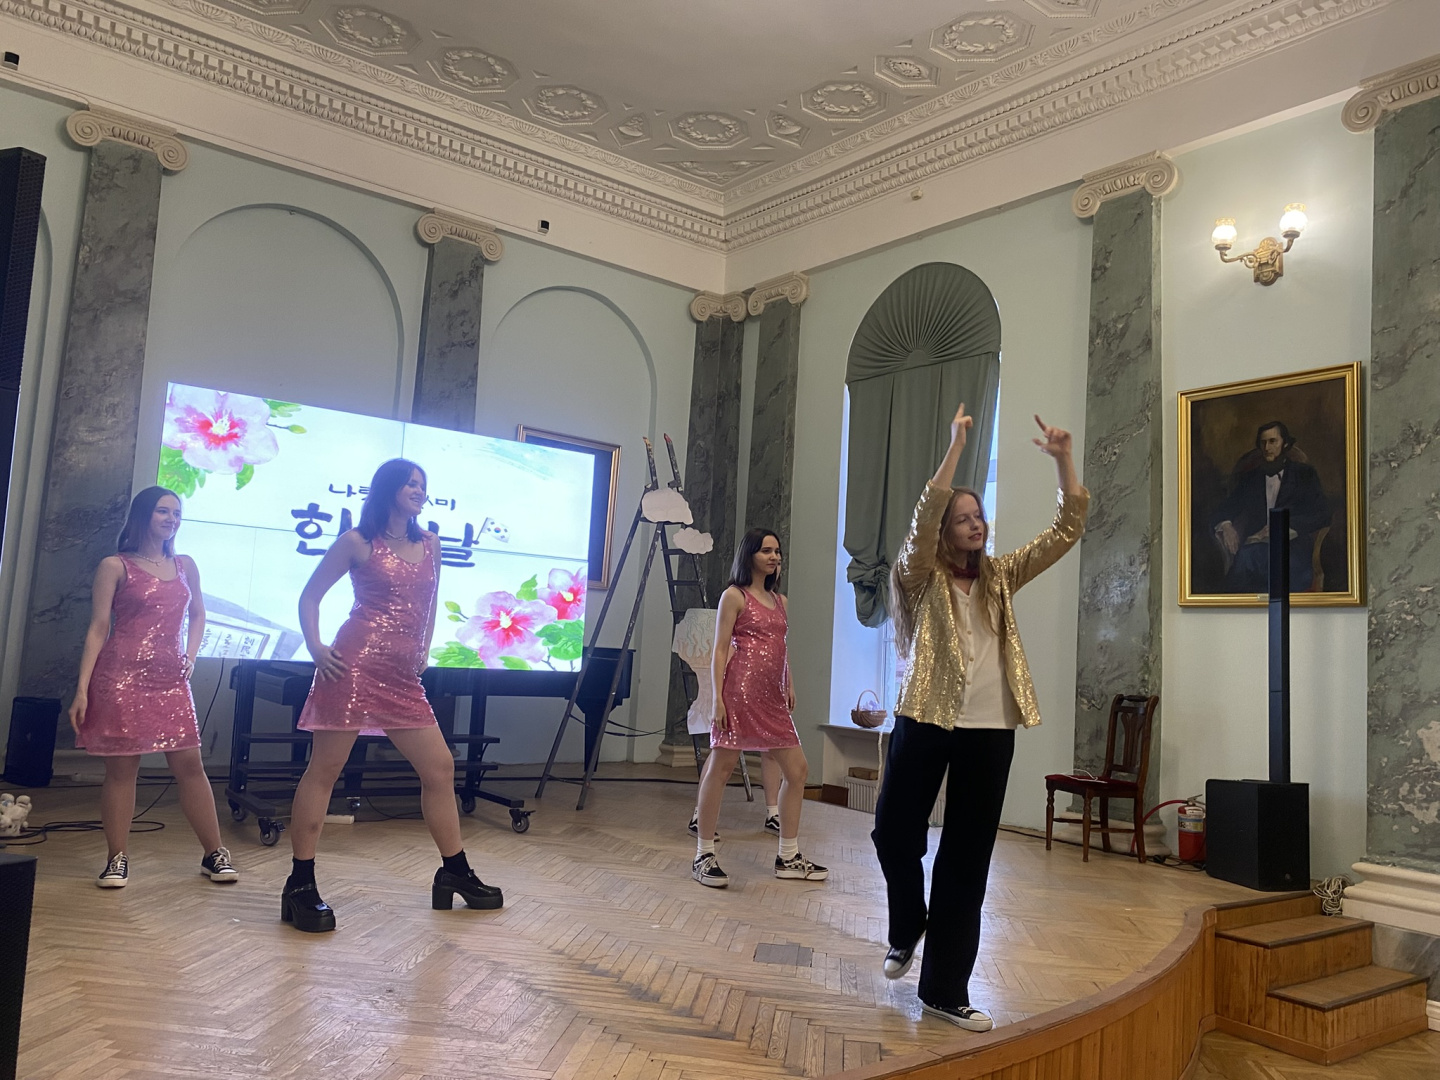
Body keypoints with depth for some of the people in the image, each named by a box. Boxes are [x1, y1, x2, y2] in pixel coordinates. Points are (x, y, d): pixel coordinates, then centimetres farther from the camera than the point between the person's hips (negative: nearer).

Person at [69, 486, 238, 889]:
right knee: (121, 768, 1)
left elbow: (197, 615, 25)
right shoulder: (115, 566, 0)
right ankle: (118, 859, 14)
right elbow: (98, 628, -3)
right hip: (121, 678, -3)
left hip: (170, 679, 4)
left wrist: (191, 655, 8)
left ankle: (214, 854, 9)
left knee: (190, 765, 2)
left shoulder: (185, 565, 13)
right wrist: (82, 689, -9)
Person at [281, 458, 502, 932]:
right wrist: (315, 647, -8)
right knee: (325, 768, -2)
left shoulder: (429, 545, 14)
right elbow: (310, 596, 5)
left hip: (404, 677, 6)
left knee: (440, 768, 6)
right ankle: (300, 885, 7)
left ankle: (455, 873, 18)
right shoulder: (358, 542, 1)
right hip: (357, 662, -6)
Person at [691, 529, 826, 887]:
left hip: (773, 698, 8)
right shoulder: (734, 596, -1)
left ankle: (788, 857, 17)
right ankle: (703, 855, 7)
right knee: (720, 769, -2)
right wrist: (718, 697, -13)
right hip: (741, 692, -8)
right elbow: (720, 650, -6)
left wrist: (789, 687, 11)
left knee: (797, 770, 7)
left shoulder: (779, 600, 19)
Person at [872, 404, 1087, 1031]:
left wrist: (1063, 460, -5)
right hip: (925, 722, -3)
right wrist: (956, 445, -22)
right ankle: (906, 929, 35)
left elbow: (1068, 530, 7)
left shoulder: (1001, 576, 11)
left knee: (968, 857, 6)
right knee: (894, 832, 3)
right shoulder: (923, 577, 0)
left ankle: (946, 989, 16)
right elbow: (923, 518, -19)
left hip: (990, 731, 3)